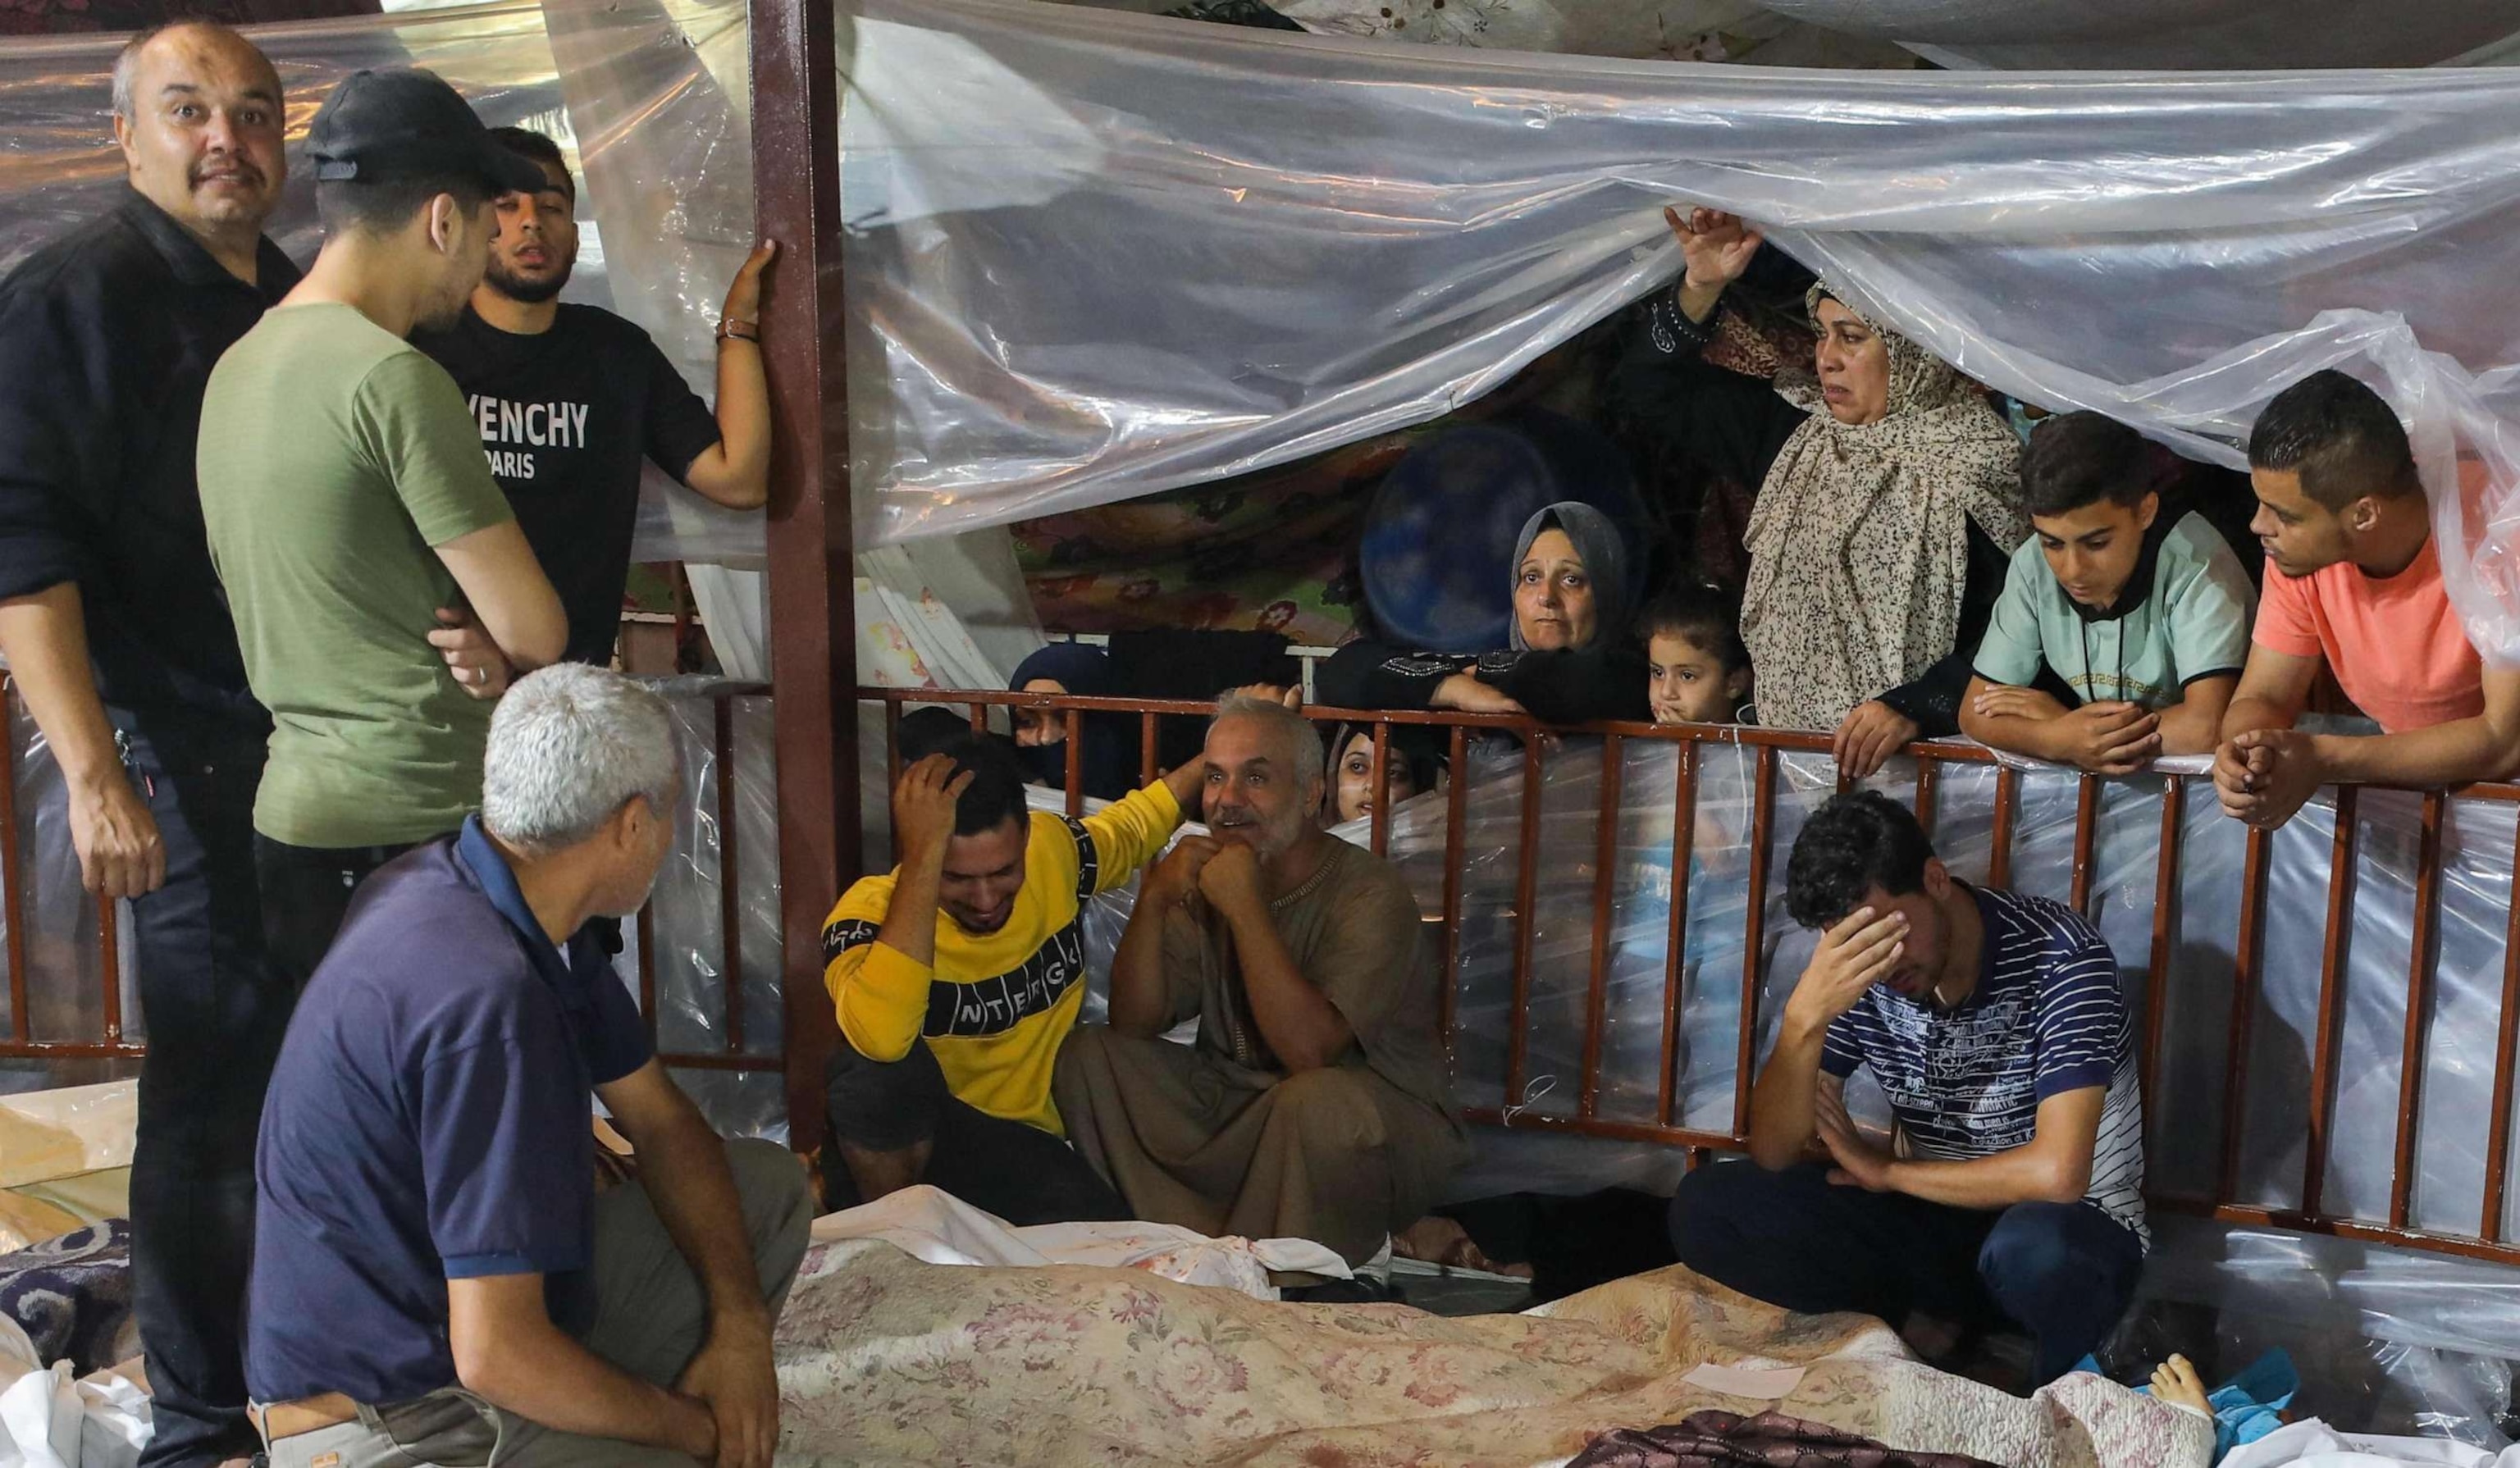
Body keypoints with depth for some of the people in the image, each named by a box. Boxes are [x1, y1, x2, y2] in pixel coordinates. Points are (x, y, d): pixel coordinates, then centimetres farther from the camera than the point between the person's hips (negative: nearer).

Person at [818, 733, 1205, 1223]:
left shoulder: (1056, 850, -7)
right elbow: (881, 1038, -44)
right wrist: (924, 854, -41)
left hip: (1023, 1147, 3)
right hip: (888, 1151, -2)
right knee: (879, 1066, -36)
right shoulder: (871, 911, -21)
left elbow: (1137, 823, 18)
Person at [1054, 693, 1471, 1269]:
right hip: (1241, 1104, 7)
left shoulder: (1369, 894, -18)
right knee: (1088, 1054, -7)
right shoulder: (1205, 880, 3)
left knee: (1318, 1101, -39)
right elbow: (1134, 1025, -3)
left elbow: (1309, 1052, -30)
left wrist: (1245, 909, -28)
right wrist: (1153, 898, -17)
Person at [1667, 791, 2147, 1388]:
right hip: (1934, 1220, 4)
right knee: (1707, 1207, -16)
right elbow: (1773, 1154, -11)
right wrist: (1804, 1018, -29)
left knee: (2034, 1247, -42)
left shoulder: (2060, 954, -20)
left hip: (2069, 1227, -4)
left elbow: (2056, 1174, -28)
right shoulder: (1855, 975, -8)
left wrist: (1890, 1171, -14)